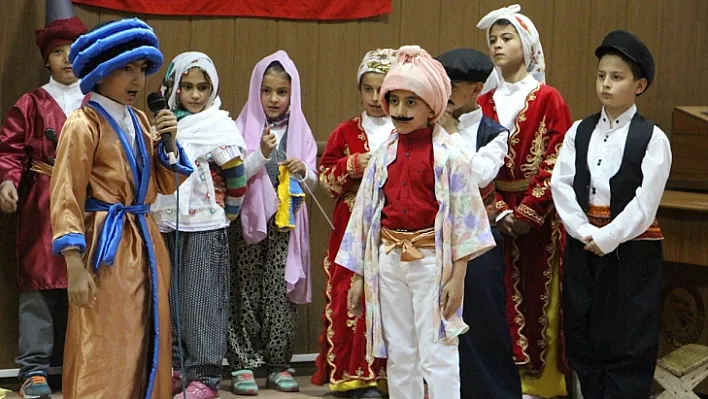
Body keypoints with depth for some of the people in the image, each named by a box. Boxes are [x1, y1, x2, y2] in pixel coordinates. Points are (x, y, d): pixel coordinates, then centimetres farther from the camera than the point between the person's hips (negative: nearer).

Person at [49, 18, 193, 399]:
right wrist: (76, 267, -20)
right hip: (107, 246, -8)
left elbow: (166, 184, 16)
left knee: (146, 345, 14)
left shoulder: (139, 121, 11)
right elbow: (66, 199, -14)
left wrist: (168, 142, -2)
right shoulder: (84, 124, -11)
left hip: (145, 242, 8)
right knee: (104, 354, -5)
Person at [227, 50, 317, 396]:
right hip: (250, 221, -2)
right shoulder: (244, 128, 2)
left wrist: (304, 171, -11)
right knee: (246, 293, -2)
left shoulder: (300, 131, 9)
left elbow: (312, 183, 11)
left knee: (281, 293, 2)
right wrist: (261, 154, -19)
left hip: (286, 223, 2)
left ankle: (278, 364, 10)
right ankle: (244, 363, 5)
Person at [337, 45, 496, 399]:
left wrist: (457, 276, -13)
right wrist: (358, 275, 9)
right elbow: (365, 212, 10)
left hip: (431, 260, -5)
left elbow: (464, 215, -9)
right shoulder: (383, 155, 7)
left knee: (436, 356, -5)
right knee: (398, 356, 11)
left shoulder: (449, 154, -7)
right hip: (389, 260, 5)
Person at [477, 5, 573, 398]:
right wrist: (498, 211, -8)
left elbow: (555, 162, -7)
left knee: (535, 296, -1)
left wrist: (528, 211, -14)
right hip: (496, 215, 3)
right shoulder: (484, 104, 9)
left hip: (538, 216, -3)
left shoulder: (548, 99, -2)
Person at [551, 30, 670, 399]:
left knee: (627, 342, -1)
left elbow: (645, 202, -12)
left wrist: (606, 238, -16)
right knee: (584, 337, 10)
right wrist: (584, 231, -14)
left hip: (632, 249, -4)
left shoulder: (652, 138, -6)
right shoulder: (579, 132, 7)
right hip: (583, 246, 4)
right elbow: (561, 184, -2)